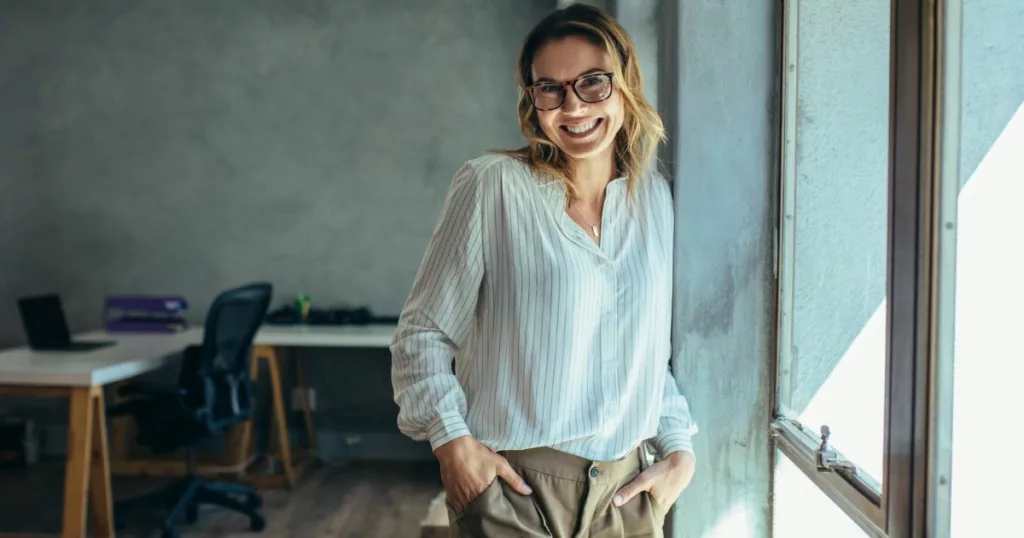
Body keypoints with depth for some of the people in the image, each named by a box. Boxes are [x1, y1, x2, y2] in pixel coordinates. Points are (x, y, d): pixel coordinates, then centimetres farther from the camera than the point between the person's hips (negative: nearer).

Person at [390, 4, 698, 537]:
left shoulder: (654, 196, 5)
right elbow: (422, 331, -6)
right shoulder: (492, 184, -11)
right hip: (515, 487, -4)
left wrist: (679, 449, 5)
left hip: (626, 487, 5)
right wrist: (454, 443, -15)